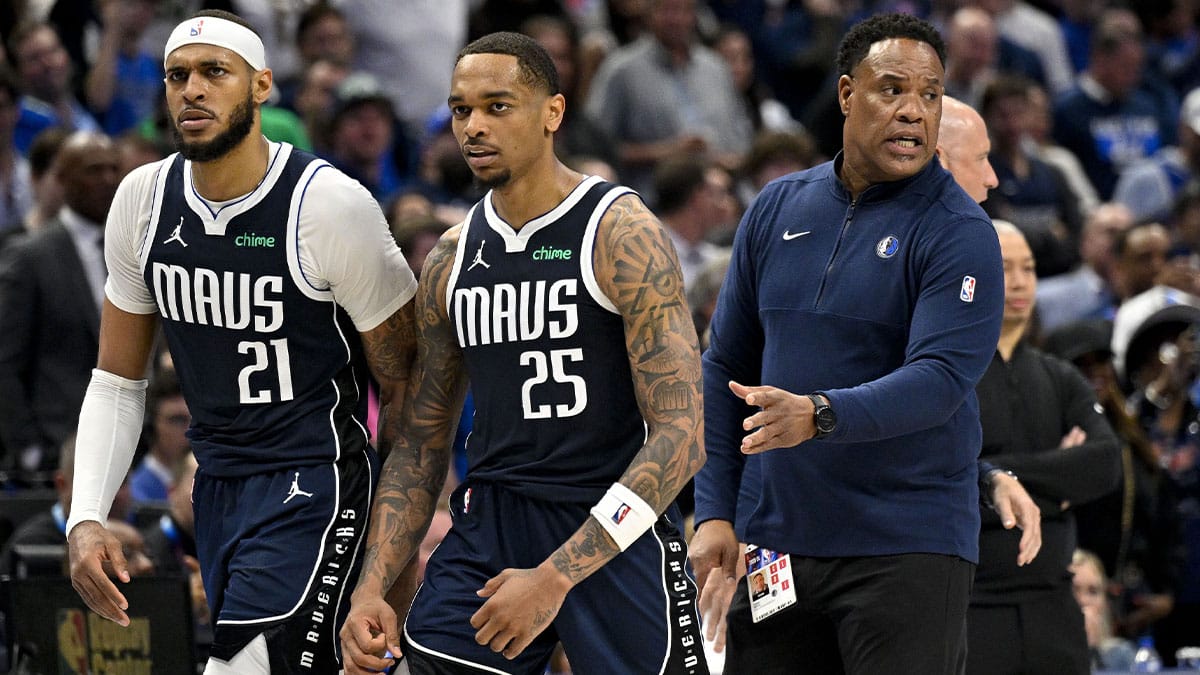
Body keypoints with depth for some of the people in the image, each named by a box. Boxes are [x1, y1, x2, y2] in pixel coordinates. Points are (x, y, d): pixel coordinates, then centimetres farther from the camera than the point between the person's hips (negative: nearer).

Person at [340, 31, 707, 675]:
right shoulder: (451, 259, 8)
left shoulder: (622, 234, -11)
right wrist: (371, 590, 2)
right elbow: (420, 447, 16)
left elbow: (680, 435, -17)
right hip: (491, 520, 5)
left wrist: (556, 576, -23)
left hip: (616, 528, -4)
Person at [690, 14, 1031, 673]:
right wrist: (713, 512, 4)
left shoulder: (959, 232, -7)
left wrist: (819, 415, -35)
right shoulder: (777, 208, 9)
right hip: (778, 540, 5)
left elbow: (940, 378, -19)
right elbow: (727, 366, 13)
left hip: (905, 551, -5)